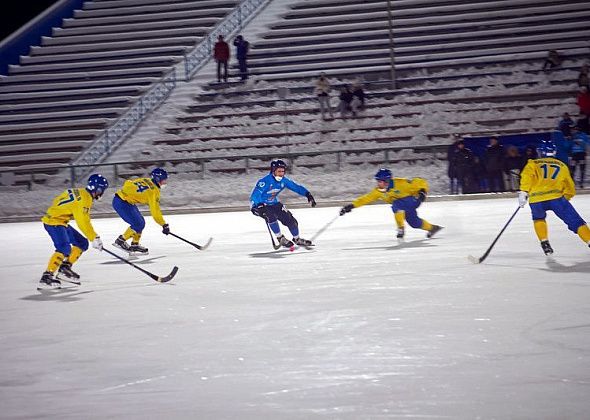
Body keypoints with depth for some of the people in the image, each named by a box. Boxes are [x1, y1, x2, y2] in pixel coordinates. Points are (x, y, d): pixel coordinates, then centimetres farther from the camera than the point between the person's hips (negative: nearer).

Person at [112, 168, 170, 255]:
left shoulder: (146, 181, 8)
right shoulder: (153, 191, -15)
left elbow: (128, 182, 16)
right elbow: (155, 210, -15)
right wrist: (164, 225, -9)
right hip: (121, 203, -10)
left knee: (141, 222, 11)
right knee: (138, 224, -9)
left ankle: (134, 245, 16)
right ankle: (120, 241, 1)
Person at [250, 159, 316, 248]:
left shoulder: (283, 181, -8)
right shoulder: (265, 181, -28)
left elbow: (296, 187, -1)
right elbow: (255, 195, -34)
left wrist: (308, 195, -12)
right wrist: (258, 207, -51)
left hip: (274, 204, 6)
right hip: (260, 205, -6)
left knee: (290, 219, -2)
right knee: (271, 217, -34)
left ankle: (297, 239, 21)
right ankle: (280, 238, -16)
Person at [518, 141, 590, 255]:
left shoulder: (533, 164, 21)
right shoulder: (562, 166, 26)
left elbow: (526, 176, 0)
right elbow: (570, 189, 26)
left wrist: (523, 192, -2)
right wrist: (564, 199, 39)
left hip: (536, 200, 1)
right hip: (556, 197, -1)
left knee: (539, 218, 31)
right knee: (575, 221, 2)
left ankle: (544, 243, 18)